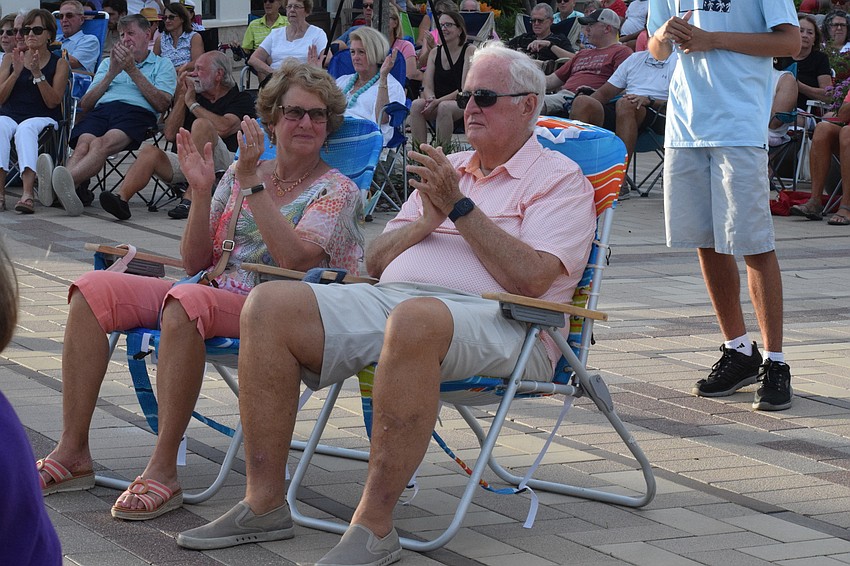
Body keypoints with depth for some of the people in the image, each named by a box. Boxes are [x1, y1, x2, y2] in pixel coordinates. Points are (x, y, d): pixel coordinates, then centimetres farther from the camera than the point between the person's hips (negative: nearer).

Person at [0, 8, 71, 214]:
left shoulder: (59, 64, 9)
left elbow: (52, 102, -2)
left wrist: (37, 73, -13)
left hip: (42, 118, -2)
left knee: (26, 129, -37)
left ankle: (28, 193, -54)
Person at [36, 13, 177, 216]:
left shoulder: (163, 65, 23)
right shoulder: (108, 63, 36)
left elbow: (162, 104, 3)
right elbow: (85, 105, 23)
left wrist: (133, 71, 4)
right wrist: (112, 74, 11)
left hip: (137, 111, -4)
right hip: (101, 110, 4)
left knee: (102, 144, -37)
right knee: (83, 143, -33)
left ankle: (66, 181, -63)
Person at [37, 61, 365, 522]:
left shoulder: (336, 190, 1)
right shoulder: (239, 175, 16)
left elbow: (295, 259, -19)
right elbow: (194, 262, 12)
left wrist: (253, 182, -18)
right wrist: (201, 191, -2)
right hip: (209, 292, 7)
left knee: (186, 301, -37)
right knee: (94, 289, -11)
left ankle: (163, 472, -34)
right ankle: (72, 453, -10)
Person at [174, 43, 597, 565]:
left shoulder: (560, 179, 7)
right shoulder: (448, 170, 29)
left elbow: (530, 278, -11)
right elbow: (376, 261, 22)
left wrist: (461, 207, -8)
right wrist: (426, 223, 4)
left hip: (494, 321, -7)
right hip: (389, 300, 7)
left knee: (414, 320, -42)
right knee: (270, 304, -16)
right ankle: (265, 503, -16)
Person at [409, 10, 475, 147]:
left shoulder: (470, 51, -3)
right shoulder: (435, 53, 13)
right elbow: (427, 87, 5)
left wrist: (438, 101, -21)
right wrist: (431, 99, -19)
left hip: (463, 104, -4)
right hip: (437, 104, 4)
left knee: (444, 107, -37)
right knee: (416, 104, -27)